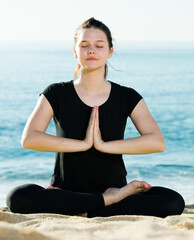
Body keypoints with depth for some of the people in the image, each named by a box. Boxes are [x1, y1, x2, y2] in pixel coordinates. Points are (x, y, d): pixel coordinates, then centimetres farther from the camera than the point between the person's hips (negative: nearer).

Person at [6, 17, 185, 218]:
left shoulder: (127, 97, 4)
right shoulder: (57, 94, 2)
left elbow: (157, 142, -11)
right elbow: (28, 138, -13)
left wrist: (103, 145, -18)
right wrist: (83, 143, -16)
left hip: (114, 186, 1)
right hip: (66, 191, -1)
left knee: (173, 202, -25)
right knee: (17, 198, -32)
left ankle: (82, 213, -19)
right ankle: (110, 200, -23)